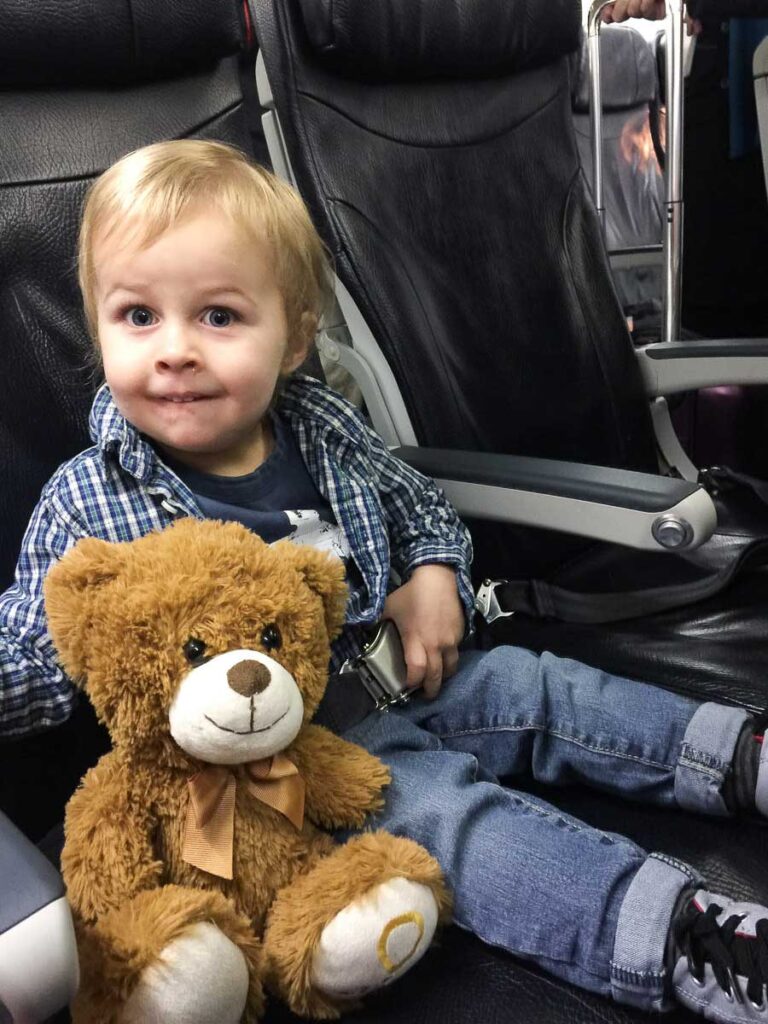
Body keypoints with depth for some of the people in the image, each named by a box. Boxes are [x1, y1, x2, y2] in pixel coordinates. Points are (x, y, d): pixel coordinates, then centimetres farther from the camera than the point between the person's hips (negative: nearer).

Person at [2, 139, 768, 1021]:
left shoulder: (325, 431, -1)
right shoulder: (87, 505, -12)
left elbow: (420, 507, 16)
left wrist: (433, 578, -2)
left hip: (391, 673, 6)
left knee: (532, 688, -1)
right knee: (433, 800, -25)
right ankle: (672, 932, -32)